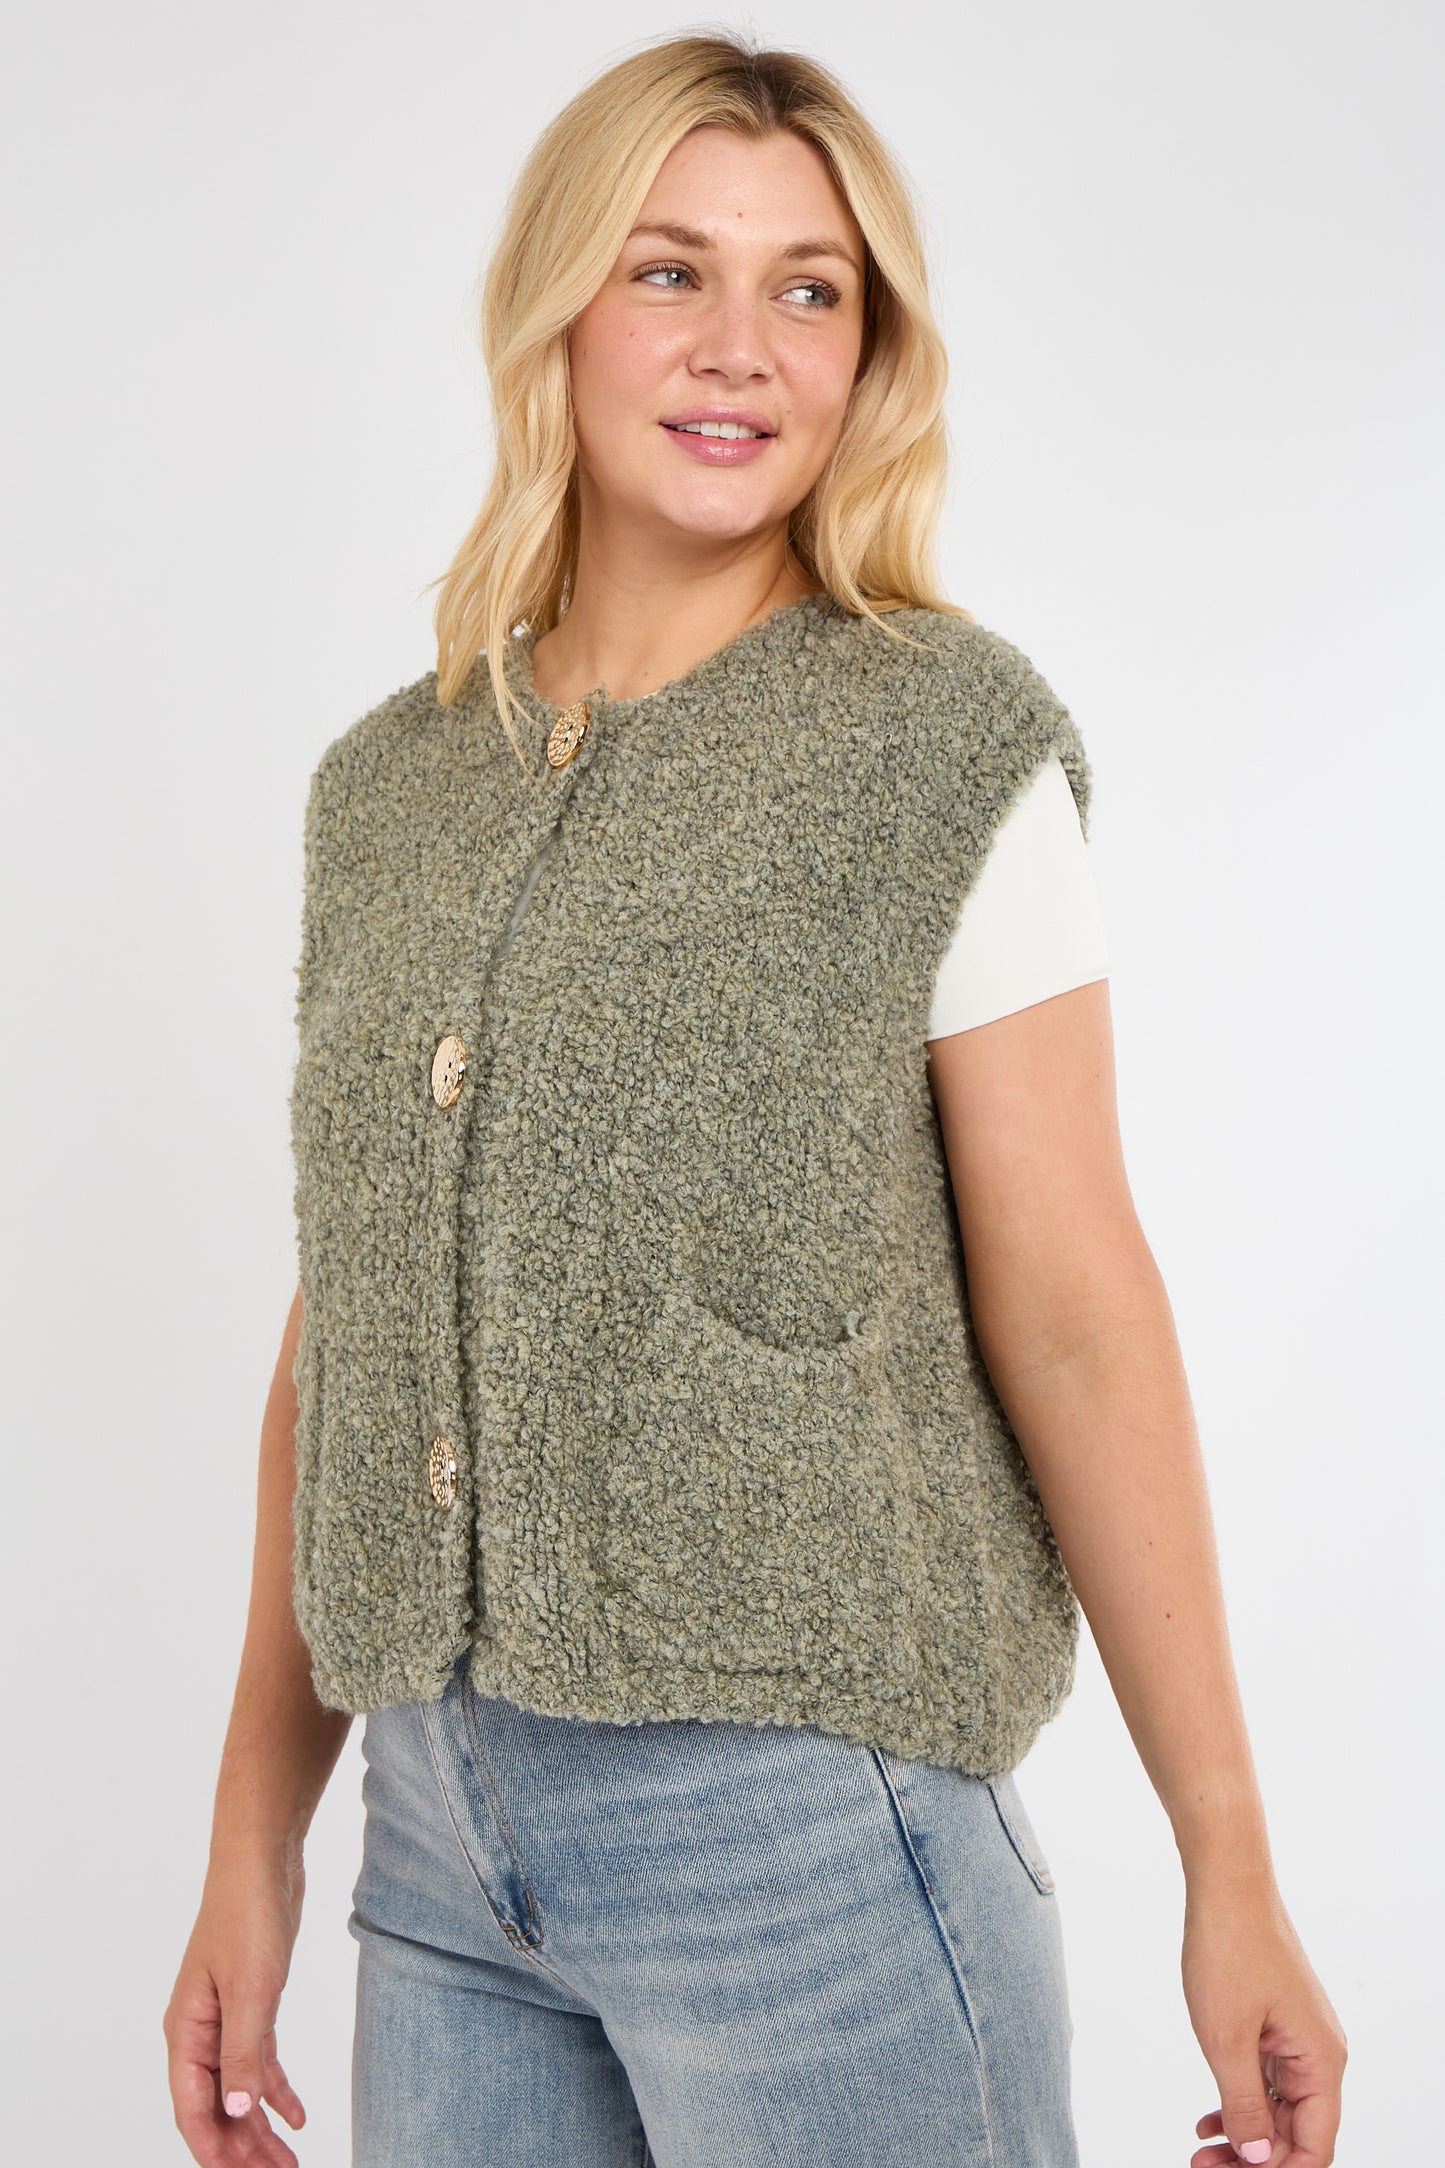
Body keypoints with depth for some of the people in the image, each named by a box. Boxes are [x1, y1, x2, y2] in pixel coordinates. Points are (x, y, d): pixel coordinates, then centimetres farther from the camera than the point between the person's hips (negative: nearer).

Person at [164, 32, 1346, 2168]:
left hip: (797, 1801, -4)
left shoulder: (944, 745, -6)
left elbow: (1072, 1308, -8)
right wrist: (256, 1835, 11)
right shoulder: (390, 787, 7)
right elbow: (343, 1329, 10)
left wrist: (1231, 1868, -9)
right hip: (442, 1820, 5)